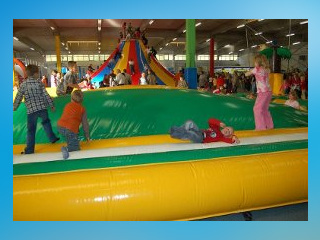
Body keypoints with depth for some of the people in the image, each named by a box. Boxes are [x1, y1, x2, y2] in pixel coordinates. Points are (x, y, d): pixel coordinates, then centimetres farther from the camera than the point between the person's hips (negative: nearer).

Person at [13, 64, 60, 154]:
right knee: (46, 123, 26)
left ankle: (29, 150, 9)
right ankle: (52, 138, 36)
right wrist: (52, 105, 7)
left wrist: (14, 108, 14)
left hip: (31, 110, -1)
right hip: (42, 108, 1)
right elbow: (46, 95, -2)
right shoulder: (39, 83, -2)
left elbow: (18, 98, 0)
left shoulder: (23, 85, -3)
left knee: (31, 130, 4)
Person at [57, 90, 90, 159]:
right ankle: (67, 149, -26)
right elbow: (85, 124, 12)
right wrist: (87, 136, 22)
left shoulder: (67, 105, 21)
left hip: (60, 127, 5)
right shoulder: (82, 109, 11)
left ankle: (69, 143, 25)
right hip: (70, 130, -5)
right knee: (76, 148, 2)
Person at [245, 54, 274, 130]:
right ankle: (269, 126, 25)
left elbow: (246, 74, -1)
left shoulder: (257, 69, -8)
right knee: (265, 109, 18)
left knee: (257, 109, -2)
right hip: (268, 92, 8)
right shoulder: (267, 69, 10)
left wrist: (250, 72, 19)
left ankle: (261, 127, -3)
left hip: (262, 92, -8)